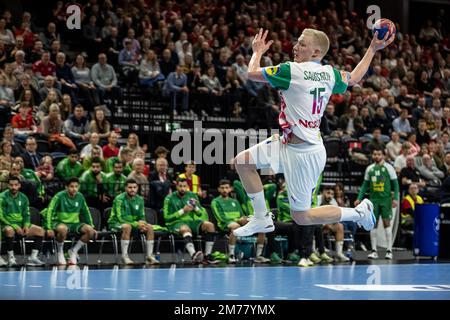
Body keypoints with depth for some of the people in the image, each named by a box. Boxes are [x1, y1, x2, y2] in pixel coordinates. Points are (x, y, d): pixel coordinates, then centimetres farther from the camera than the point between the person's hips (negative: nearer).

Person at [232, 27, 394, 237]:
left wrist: (257, 51, 11)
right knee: (242, 161, 10)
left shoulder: (292, 71, -19)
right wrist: (373, 49, 34)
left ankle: (359, 213, 13)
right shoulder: (329, 74, 2)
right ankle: (262, 219, 18)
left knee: (301, 217, 3)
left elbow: (252, 73, -9)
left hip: (303, 154, -9)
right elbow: (353, 78, 24)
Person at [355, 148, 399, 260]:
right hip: (373, 199, 3)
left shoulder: (388, 168, -1)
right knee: (373, 223, 1)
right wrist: (359, 198, 8)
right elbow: (365, 185, 15)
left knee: (387, 223, -5)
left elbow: (395, 184, 0)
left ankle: (389, 250, -2)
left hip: (386, 199, -3)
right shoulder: (369, 169, 9)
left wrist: (395, 198, -9)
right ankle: (374, 250, 6)